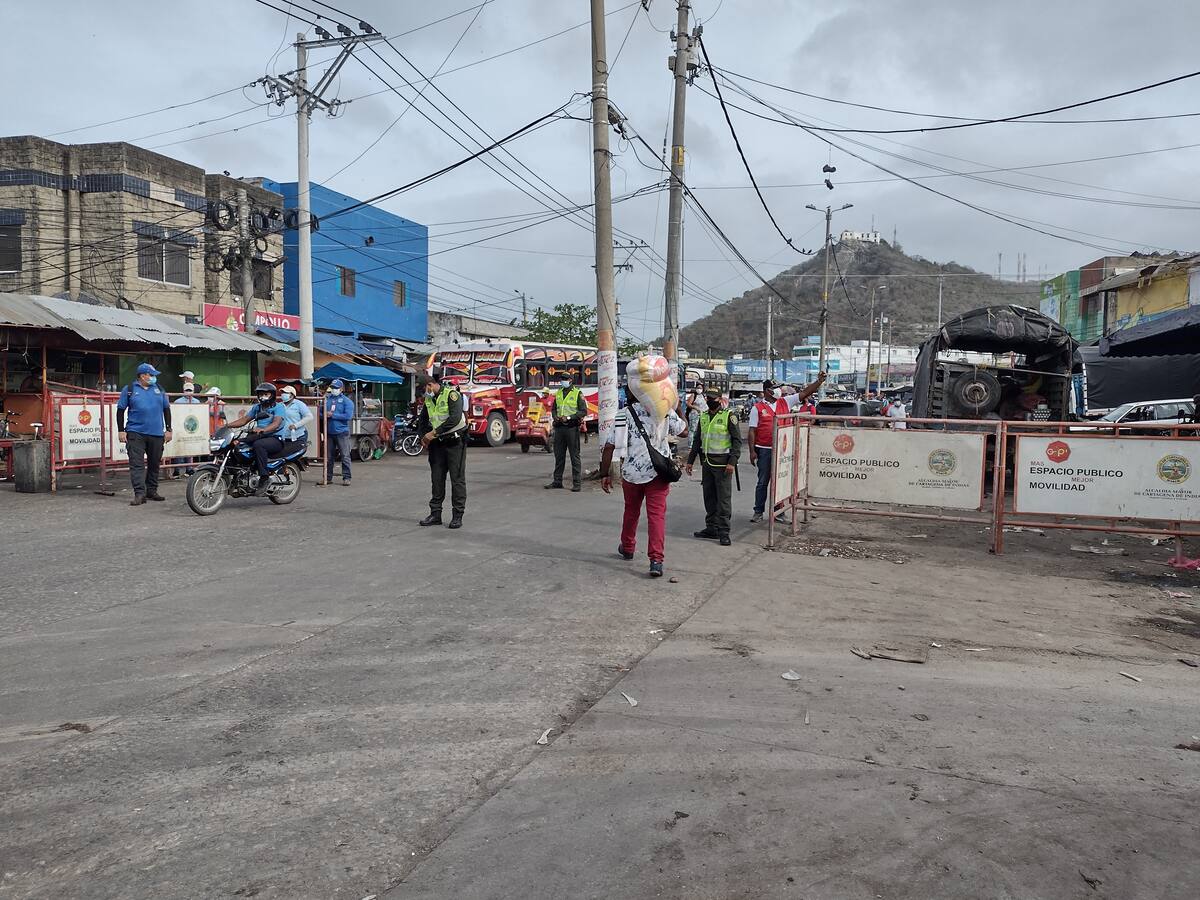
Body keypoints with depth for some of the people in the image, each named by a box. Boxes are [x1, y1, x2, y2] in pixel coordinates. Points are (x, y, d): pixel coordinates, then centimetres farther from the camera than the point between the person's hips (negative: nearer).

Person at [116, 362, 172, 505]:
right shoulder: (129, 390, 3)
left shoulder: (159, 389, 12)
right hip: (135, 433, -3)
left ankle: (151, 491, 21)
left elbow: (166, 409, 15)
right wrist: (121, 430, -1)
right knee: (136, 464, -9)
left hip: (157, 434, 3)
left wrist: (168, 429, 9)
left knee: (154, 464, 10)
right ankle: (139, 493, -11)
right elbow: (121, 410, 5)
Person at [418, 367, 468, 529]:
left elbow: (455, 418, -25)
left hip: (455, 441, -7)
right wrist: (424, 436, 6)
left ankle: (457, 515, 3)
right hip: (438, 443, 7)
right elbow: (423, 420, 23)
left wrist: (434, 432, -23)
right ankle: (435, 514, 14)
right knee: (437, 479, 8)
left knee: (457, 479, -2)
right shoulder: (429, 399, 9)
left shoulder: (451, 394, -13)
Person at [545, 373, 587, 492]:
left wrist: (568, 417, -15)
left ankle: (577, 483, 1)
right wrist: (555, 417, -1)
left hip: (572, 427, -5)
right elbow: (553, 409, 21)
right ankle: (557, 481, 17)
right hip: (559, 427, 5)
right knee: (559, 455, 10)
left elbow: (583, 411, -7)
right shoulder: (558, 393, 15)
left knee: (574, 455, -3)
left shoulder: (578, 393, -2)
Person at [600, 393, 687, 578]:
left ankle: (627, 548, 41)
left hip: (631, 472, 2)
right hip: (657, 472, -2)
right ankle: (656, 560, -14)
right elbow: (683, 430, 13)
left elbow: (609, 447, -2)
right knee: (656, 515, -4)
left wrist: (605, 474, 4)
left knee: (631, 511, 22)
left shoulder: (623, 414, 2)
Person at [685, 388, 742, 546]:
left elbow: (737, 441, -8)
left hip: (722, 463, -6)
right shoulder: (703, 417, 13)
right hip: (706, 462, 6)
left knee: (724, 498, -4)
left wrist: (732, 462, -16)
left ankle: (724, 531, 0)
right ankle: (711, 528, 19)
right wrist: (690, 460, 14)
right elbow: (696, 440, 19)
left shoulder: (728, 416, -5)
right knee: (709, 496, 10)